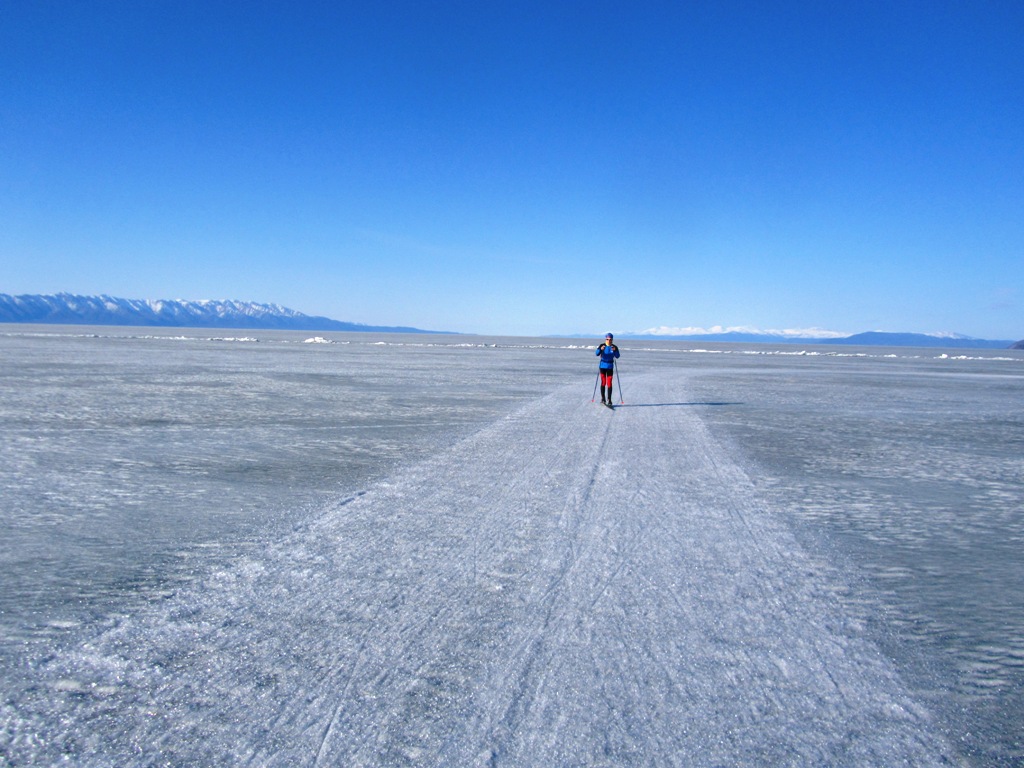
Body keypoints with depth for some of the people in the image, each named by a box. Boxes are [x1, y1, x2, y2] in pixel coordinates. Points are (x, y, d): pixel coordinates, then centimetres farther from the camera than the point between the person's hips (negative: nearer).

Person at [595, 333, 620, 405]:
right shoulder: (602, 346, -6)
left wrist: (614, 351, -28)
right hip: (602, 366, 0)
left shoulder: (614, 347, -3)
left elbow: (617, 356, -11)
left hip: (610, 367, 0)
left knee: (609, 383, -4)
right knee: (603, 382, 5)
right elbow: (597, 354, -18)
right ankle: (602, 398, 18)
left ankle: (609, 400, -1)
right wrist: (600, 349, -38)